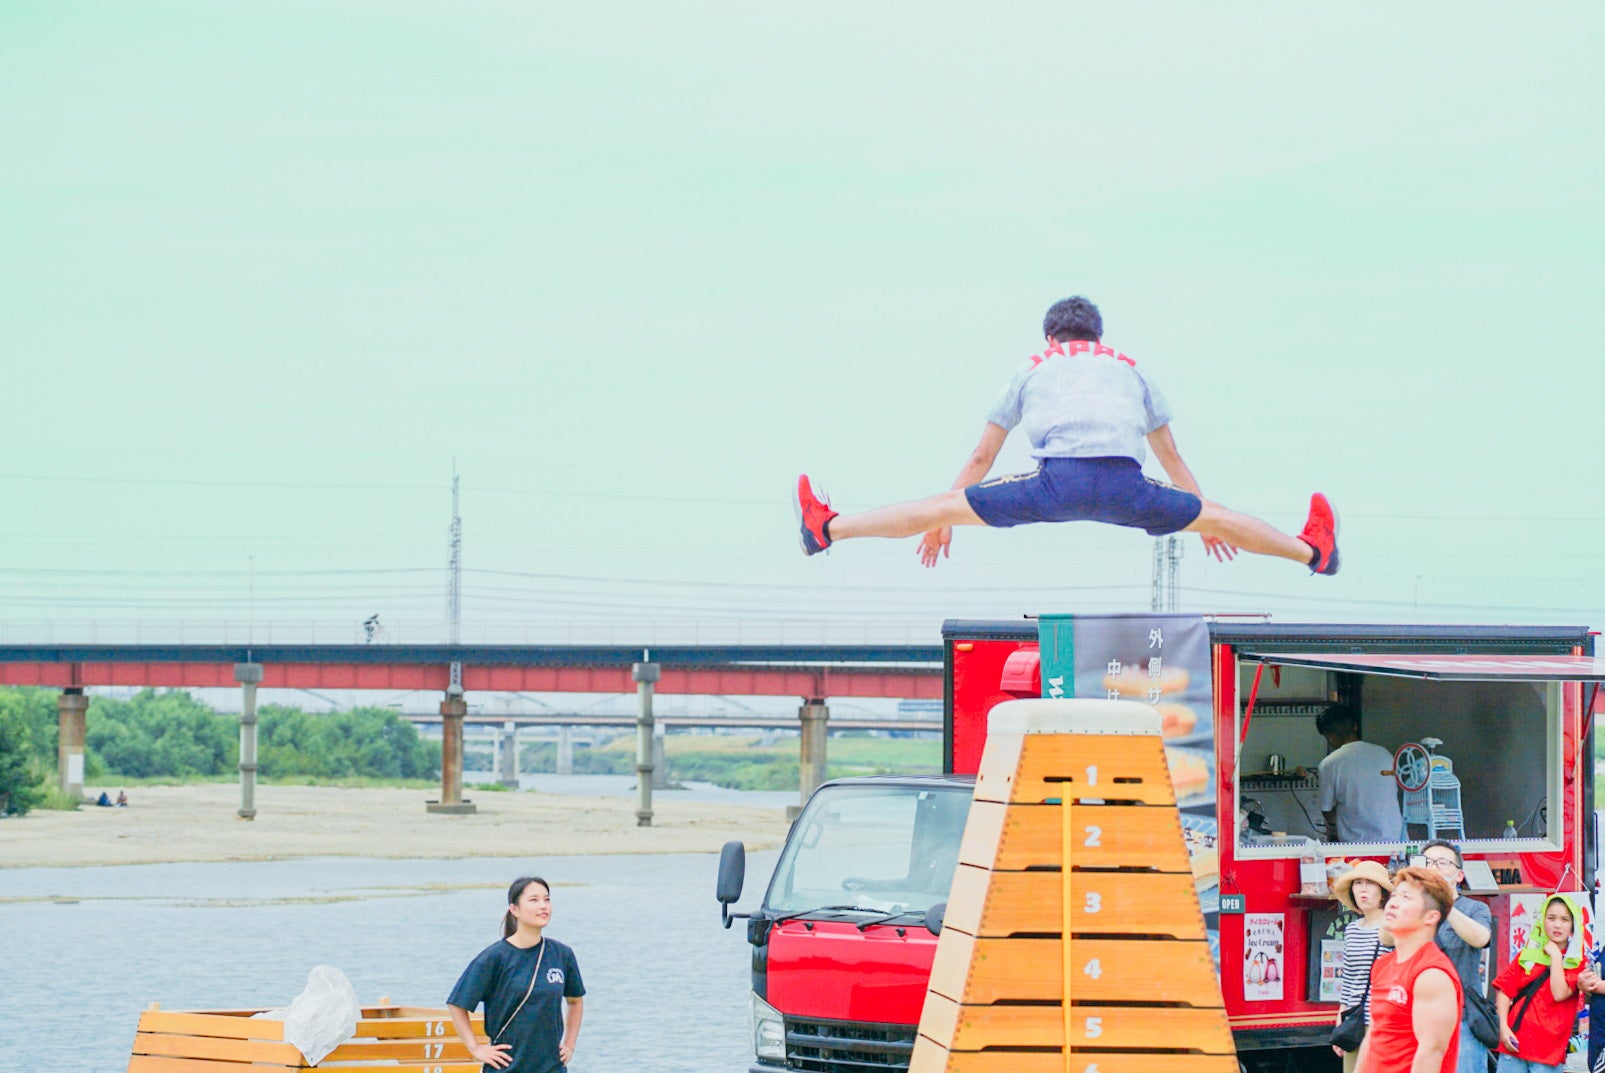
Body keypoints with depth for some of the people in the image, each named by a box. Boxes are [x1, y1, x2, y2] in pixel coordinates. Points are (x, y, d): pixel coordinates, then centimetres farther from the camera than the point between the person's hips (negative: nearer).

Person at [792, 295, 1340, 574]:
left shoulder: (1033, 368, 26)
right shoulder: (1129, 368, 30)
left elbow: (981, 458, 30)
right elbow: (1172, 458, 39)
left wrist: (941, 525, 40)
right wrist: (1204, 525, 51)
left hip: (1058, 480, -2)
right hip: (1124, 486, 2)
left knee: (945, 505, 4)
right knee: (1213, 518, 20)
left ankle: (827, 528, 3)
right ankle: (1314, 550, 33)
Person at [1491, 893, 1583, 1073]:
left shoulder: (1577, 964, 3)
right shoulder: (1526, 956, 11)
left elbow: (1559, 994, -12)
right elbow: (1504, 990, 7)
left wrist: (1556, 956, -6)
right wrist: (1503, 1026, -5)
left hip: (1548, 1050, -2)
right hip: (1515, 1042, 2)